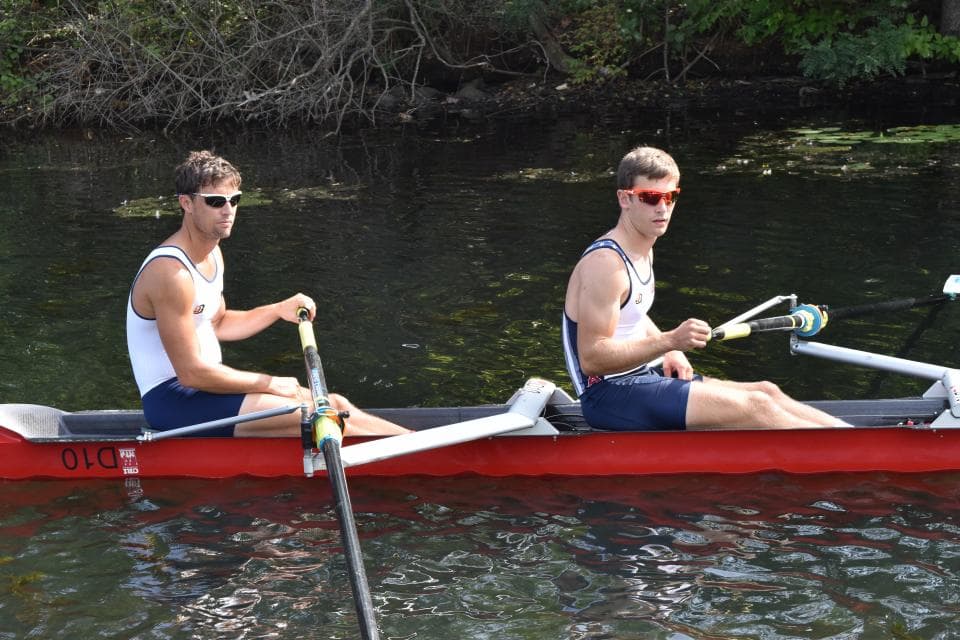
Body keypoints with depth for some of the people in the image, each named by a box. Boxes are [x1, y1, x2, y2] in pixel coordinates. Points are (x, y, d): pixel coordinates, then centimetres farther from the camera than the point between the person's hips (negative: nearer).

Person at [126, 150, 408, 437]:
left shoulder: (212, 254, 8)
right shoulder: (171, 272, -23)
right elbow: (192, 373, -23)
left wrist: (279, 310, 7)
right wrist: (270, 383, -13)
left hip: (202, 382, 10)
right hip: (172, 399, -10)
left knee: (334, 404, -2)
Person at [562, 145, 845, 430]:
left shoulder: (643, 251, 11)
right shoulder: (605, 263, -20)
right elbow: (591, 359, -25)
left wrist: (670, 352, 9)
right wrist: (669, 341, -30)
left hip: (639, 376, 10)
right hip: (608, 394, -10)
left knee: (766, 392, 4)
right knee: (755, 407, -15)